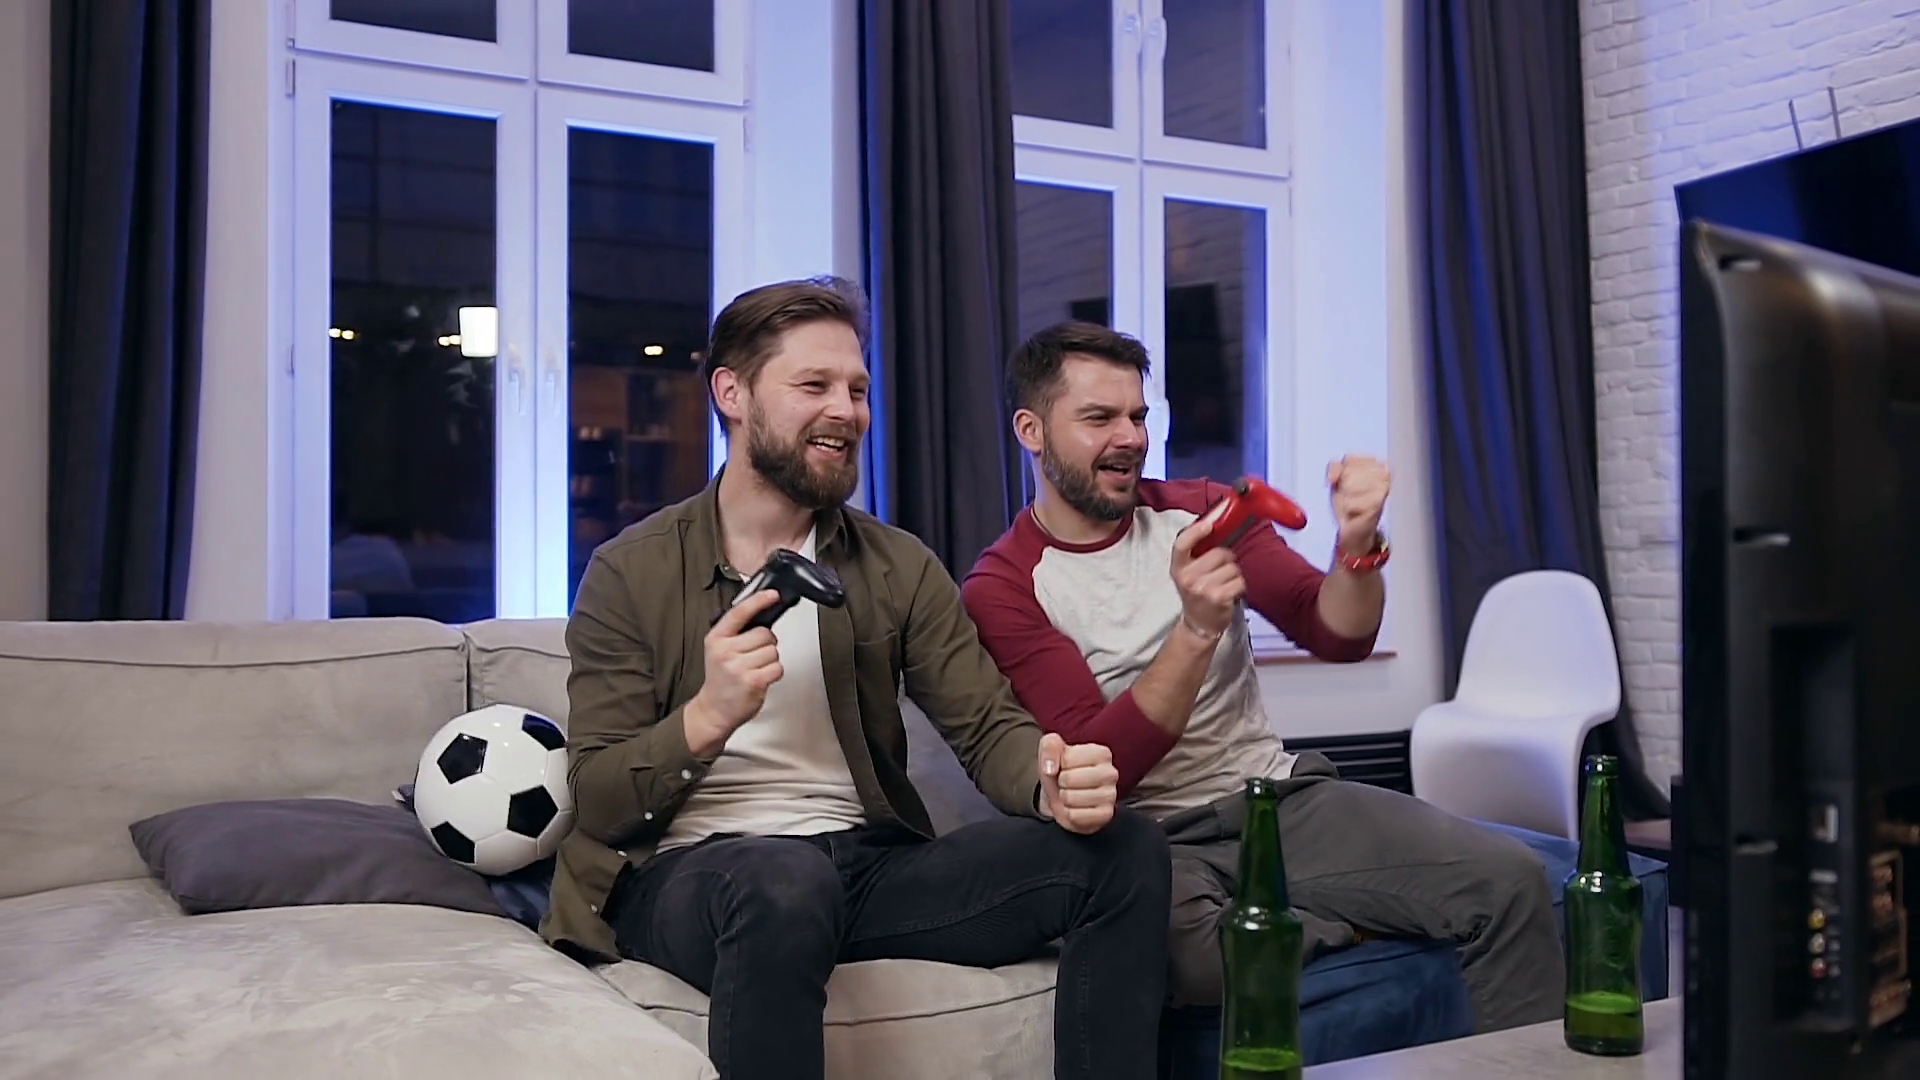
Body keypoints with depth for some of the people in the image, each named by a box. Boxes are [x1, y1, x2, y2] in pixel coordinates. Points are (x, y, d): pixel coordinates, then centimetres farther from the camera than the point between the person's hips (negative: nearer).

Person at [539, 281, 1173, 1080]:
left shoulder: (899, 567, 10)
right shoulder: (629, 574, 0)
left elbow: (987, 725, 1)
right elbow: (598, 804, -4)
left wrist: (1053, 783, -23)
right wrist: (706, 719, -24)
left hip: (871, 863, 4)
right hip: (692, 871, -3)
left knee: (1124, 849, -16)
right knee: (784, 879, -40)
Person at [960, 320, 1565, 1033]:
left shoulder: (1200, 509, 10)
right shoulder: (1000, 590, -5)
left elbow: (1339, 639, 2)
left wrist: (1358, 543, -20)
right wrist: (1196, 630, -28)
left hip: (1281, 794, 4)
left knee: (1508, 876, -18)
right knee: (1190, 955, -38)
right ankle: (1367, 918, -12)